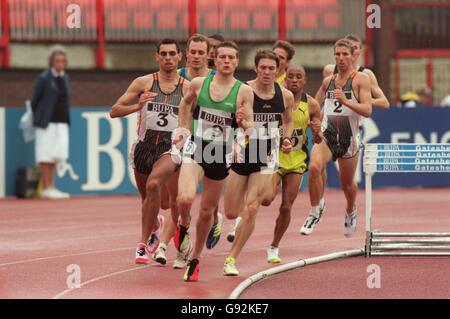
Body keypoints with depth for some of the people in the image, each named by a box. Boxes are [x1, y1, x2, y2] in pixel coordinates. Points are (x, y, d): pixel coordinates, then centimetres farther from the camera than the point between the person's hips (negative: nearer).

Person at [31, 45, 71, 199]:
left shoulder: (64, 77, 11)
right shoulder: (43, 78, -7)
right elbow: (34, 100, -2)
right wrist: (38, 119, 5)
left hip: (61, 122, 6)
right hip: (46, 122, -6)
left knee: (56, 155, 6)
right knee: (46, 154, -3)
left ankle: (51, 187, 13)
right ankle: (46, 188, 0)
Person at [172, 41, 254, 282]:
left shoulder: (244, 92, -5)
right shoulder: (199, 83, -2)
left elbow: (251, 128, -2)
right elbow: (186, 103, 20)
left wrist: (243, 122, -23)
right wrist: (182, 128, 15)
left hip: (221, 154, 1)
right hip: (195, 148, -1)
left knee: (207, 211, 11)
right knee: (185, 199, -24)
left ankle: (195, 259, 31)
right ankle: (184, 225, 12)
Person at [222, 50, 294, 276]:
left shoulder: (285, 96, -1)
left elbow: (288, 121, 17)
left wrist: (286, 140, -1)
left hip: (266, 158, 1)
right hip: (241, 153, -1)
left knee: (251, 209, -12)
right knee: (231, 213, 3)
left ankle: (231, 259, -3)